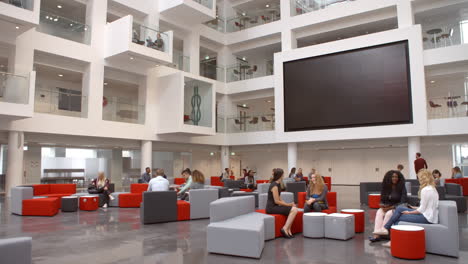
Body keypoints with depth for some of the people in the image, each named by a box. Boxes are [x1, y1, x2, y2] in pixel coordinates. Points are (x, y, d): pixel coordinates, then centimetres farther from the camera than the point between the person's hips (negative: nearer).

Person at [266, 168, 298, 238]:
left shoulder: (278, 184, 14)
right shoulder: (274, 185, -16)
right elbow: (276, 201, -18)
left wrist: (288, 204, 2)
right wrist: (289, 204, -10)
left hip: (275, 206, 9)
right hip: (271, 208, -9)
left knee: (294, 209, -5)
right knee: (293, 210, -19)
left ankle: (288, 230, -7)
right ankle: (285, 229, -14)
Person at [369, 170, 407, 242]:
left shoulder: (402, 188, -6)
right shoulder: (385, 187, 7)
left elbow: (403, 202, -11)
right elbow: (382, 199, 14)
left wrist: (391, 207, -18)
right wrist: (382, 205, -9)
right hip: (386, 207, 4)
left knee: (388, 214, -35)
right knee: (379, 213, -27)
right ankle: (376, 235, -37)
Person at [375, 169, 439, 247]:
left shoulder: (425, 190, -17)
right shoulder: (432, 188, 13)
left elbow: (422, 209, -17)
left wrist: (410, 212, -5)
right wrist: (416, 208, 12)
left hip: (427, 218, -10)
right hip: (430, 215, 10)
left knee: (398, 218, -5)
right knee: (399, 208, 5)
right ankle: (386, 228, 3)